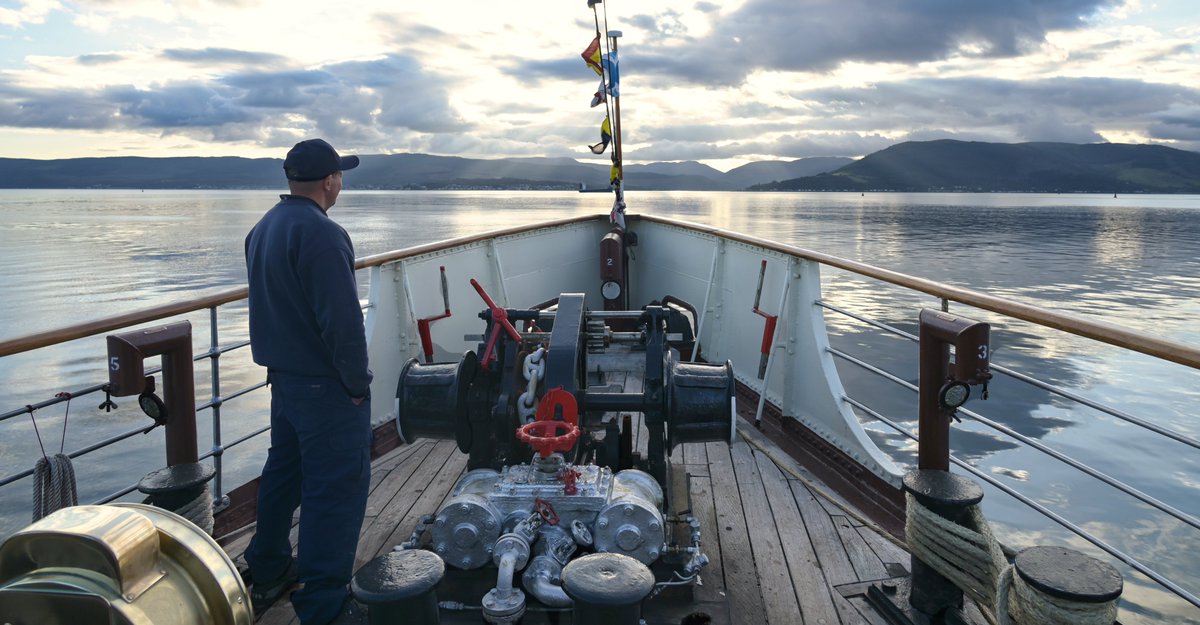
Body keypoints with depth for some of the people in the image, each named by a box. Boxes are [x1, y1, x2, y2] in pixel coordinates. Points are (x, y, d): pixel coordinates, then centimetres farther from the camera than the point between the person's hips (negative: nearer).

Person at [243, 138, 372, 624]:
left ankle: (267, 573, 35)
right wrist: (356, 382, -15)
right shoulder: (321, 233, -21)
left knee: (283, 471, 21)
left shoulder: (263, 229, 10)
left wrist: (279, 363, 21)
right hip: (325, 385, -10)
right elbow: (343, 320, -25)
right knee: (336, 487, -2)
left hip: (282, 377, 10)